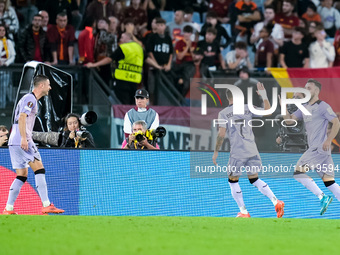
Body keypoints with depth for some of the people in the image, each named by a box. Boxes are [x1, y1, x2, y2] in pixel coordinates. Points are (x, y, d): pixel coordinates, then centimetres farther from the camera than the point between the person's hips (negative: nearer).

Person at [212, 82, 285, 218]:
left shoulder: (223, 113, -4)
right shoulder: (247, 108, 4)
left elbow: (221, 134, -10)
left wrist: (216, 152, -2)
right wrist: (264, 95, 16)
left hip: (237, 153, -4)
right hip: (252, 151, 4)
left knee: (233, 180, 12)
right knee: (254, 179, 17)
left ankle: (244, 212, 8)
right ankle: (276, 202, 2)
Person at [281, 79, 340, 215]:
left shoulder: (323, 106, -6)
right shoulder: (304, 108, 19)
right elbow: (289, 120, 18)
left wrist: (328, 141, -17)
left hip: (320, 148, -8)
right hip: (314, 149, 8)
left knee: (298, 172, -12)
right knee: (328, 181, 3)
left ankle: (322, 197, -12)